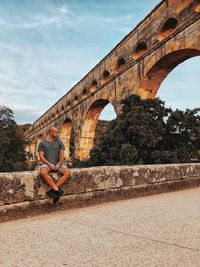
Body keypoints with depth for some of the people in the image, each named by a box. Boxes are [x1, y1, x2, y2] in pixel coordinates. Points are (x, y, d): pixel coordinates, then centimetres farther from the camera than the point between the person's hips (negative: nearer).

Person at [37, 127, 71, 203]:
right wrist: (49, 164, -16)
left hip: (57, 163, 2)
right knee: (43, 172, -36)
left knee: (67, 173, -26)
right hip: (47, 163, -2)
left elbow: (62, 155, 7)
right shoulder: (42, 143, 5)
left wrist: (59, 164, -11)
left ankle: (52, 191, -26)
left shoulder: (59, 142, 11)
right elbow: (41, 156, -1)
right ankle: (57, 190, -33)